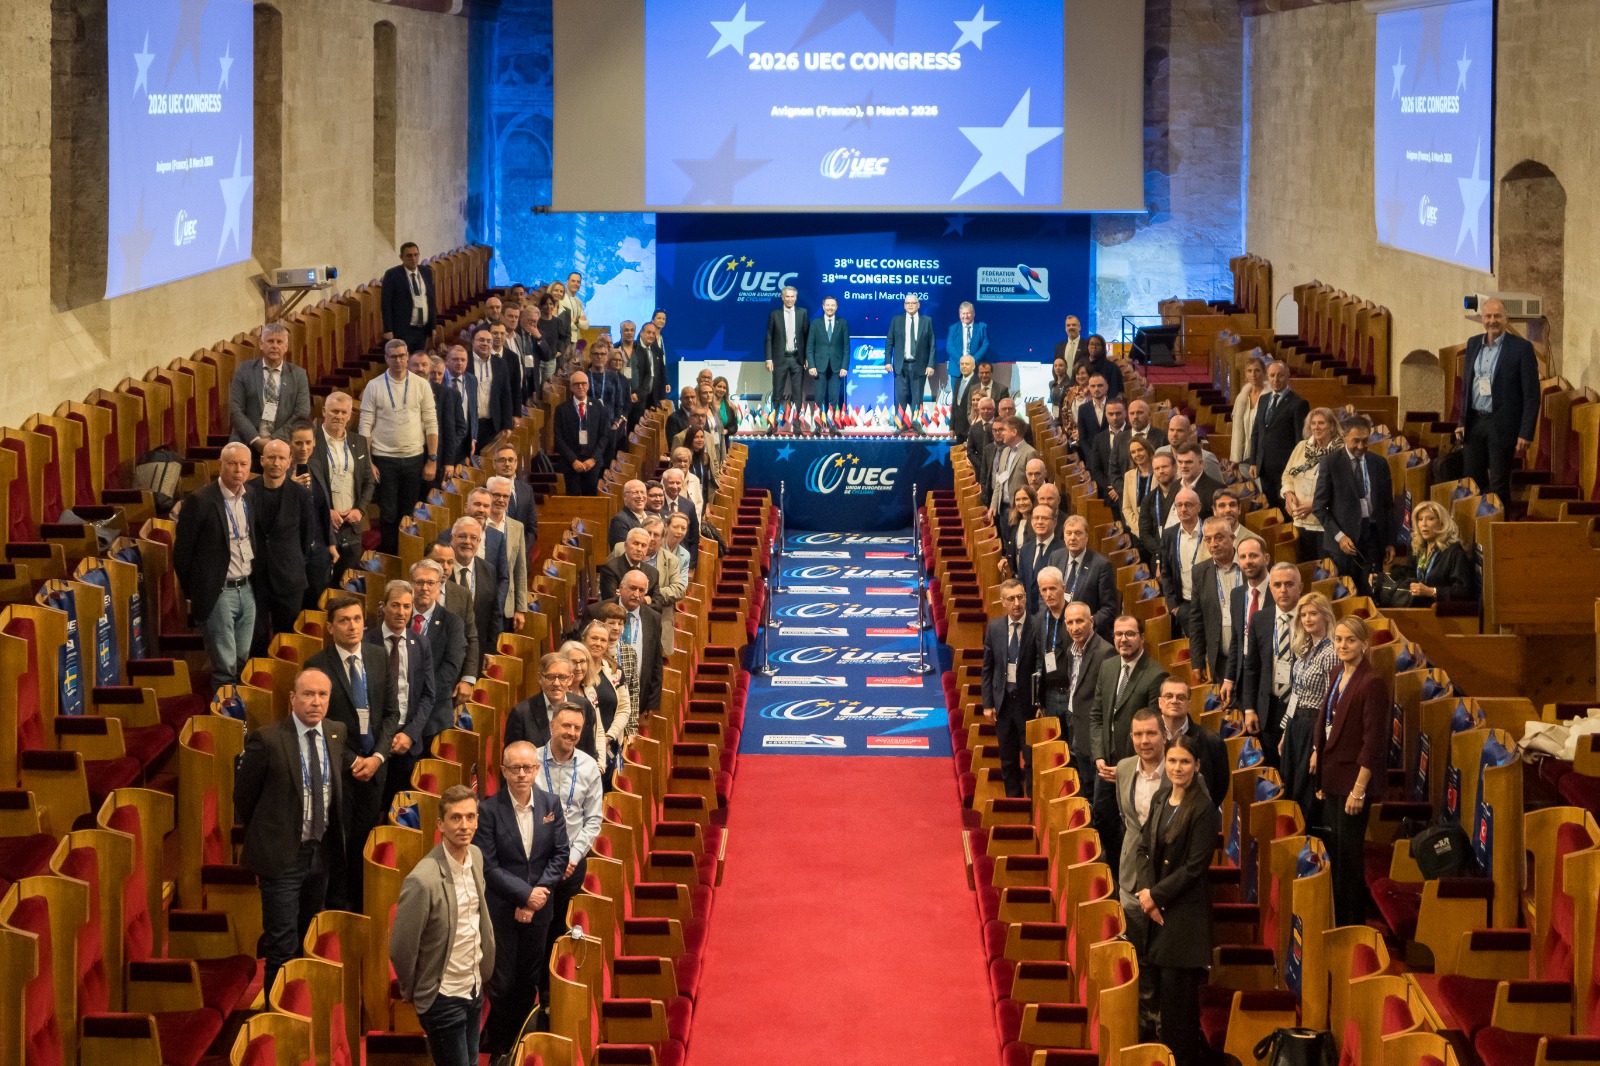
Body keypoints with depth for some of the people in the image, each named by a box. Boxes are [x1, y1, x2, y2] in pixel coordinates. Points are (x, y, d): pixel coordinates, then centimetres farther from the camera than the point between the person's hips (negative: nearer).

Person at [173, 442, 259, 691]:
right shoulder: (200, 501, -11)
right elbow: (182, 552, -7)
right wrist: (192, 595, -3)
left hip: (246, 592, 6)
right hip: (217, 593, -6)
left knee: (244, 662, 11)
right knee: (225, 669, -4)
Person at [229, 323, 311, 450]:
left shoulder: (298, 375, 7)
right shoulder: (244, 370, 6)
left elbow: (302, 414, 0)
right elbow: (235, 411, 0)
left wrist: (273, 440, -10)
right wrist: (256, 440, -12)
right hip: (247, 444, 0)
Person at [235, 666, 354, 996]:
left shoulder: (337, 734, 2)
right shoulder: (266, 740, -15)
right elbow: (243, 796, -4)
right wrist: (262, 836, 6)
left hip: (321, 854, 6)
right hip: (281, 855, -6)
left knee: (308, 940, 17)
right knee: (283, 947, -4)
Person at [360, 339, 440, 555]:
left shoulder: (422, 385, 2)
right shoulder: (374, 387, -1)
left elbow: (431, 424, 3)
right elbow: (366, 426, -1)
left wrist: (432, 460, -3)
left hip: (414, 458, 1)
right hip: (384, 459, -1)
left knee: (410, 515, 6)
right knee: (388, 515, 3)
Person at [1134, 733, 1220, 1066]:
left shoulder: (1203, 810, -13)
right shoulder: (1160, 799, 9)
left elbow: (1195, 867, -14)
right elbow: (1145, 848, 10)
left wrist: (1156, 894, -11)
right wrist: (1146, 891, -5)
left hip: (1186, 910, -6)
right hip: (1157, 906, 6)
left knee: (1177, 987, -4)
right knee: (1161, 985, 8)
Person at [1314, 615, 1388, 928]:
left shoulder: (1372, 684, -16)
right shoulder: (1335, 677, 10)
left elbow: (1373, 742, -18)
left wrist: (1359, 789, -20)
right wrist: (1320, 778, 14)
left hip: (1353, 780, -8)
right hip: (1331, 779, 8)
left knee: (1348, 856, -2)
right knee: (1334, 854, 14)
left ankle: (1352, 926, 7)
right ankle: (1338, 925, 23)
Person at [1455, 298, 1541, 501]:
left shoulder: (1521, 347, -8)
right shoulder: (1473, 344, 8)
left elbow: (1531, 395, -9)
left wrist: (1526, 433, -13)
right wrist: (1462, 421, 11)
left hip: (1502, 426, -5)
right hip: (1475, 422, 5)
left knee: (1499, 486, 0)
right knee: (1472, 481, 9)